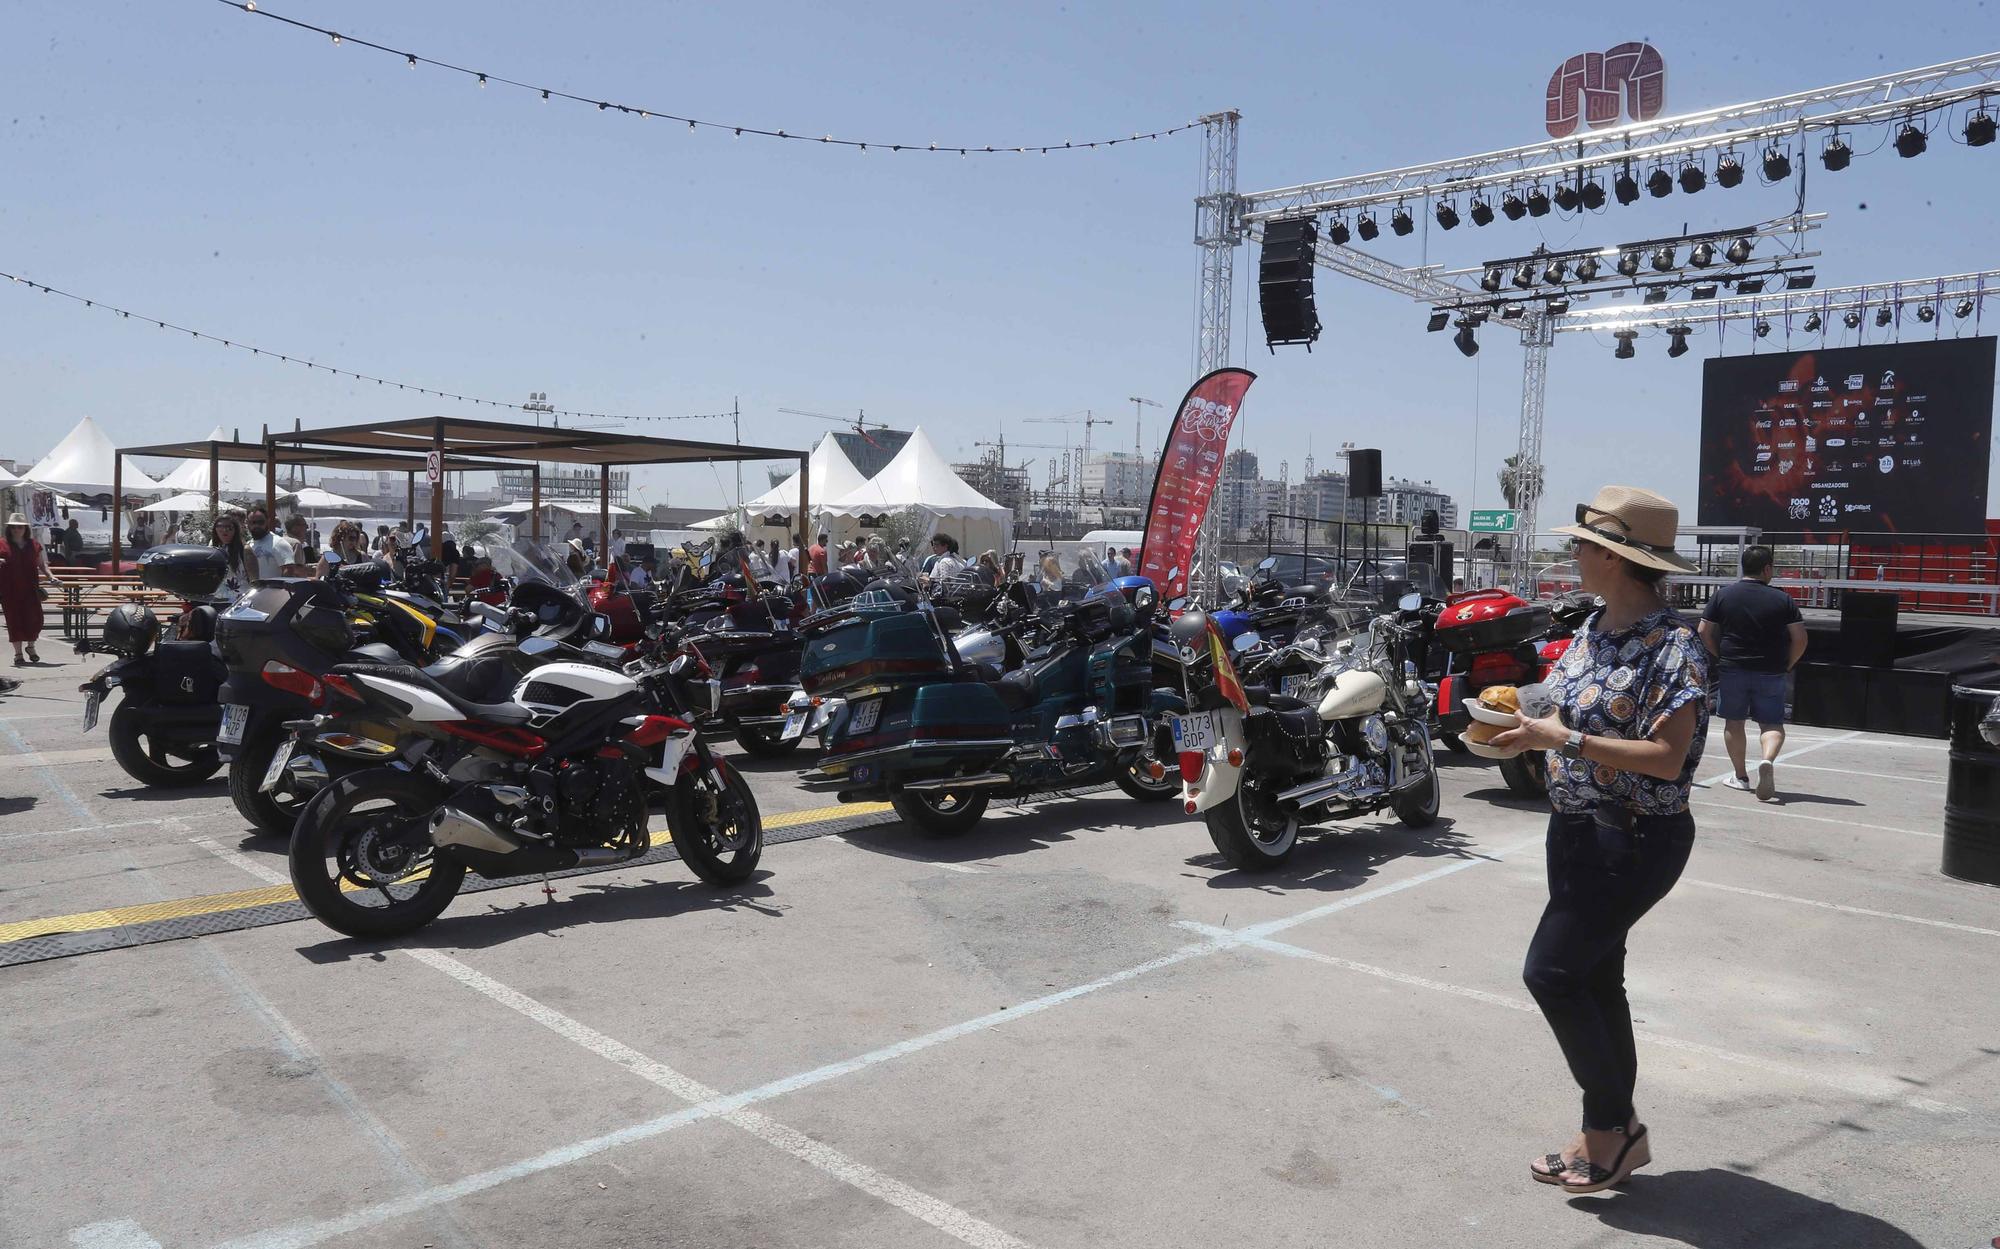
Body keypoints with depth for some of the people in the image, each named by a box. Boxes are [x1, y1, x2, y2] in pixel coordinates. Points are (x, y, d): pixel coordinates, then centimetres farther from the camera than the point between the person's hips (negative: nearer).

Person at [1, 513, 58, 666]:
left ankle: (30, 647, 22)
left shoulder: (34, 546, 10)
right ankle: (18, 654, 10)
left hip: (30, 589, 1)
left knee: (35, 618, -4)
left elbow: (42, 564, 15)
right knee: (14, 619, 1)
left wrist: (51, 576, 1)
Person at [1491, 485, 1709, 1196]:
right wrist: (1528, 727, -1)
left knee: (1551, 973, -7)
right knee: (1595, 977, 15)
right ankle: (1613, 1136, 28)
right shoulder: (1594, 628, 8)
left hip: (1634, 838, -9)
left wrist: (1562, 738, -24)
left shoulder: (1671, 645, -18)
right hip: (1577, 828, 9)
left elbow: (1666, 757, -24)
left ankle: (1613, 1127, 10)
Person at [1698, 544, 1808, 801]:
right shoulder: (1782, 599, -2)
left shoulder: (1723, 595, -1)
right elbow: (1800, 638, -4)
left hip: (1732, 670, 1)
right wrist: (1787, 665, 9)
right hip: (1770, 672, 0)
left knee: (1733, 722, 13)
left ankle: (1740, 776, 18)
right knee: (1772, 723, 8)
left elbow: (1704, 633, -2)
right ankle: (1768, 760, -20)